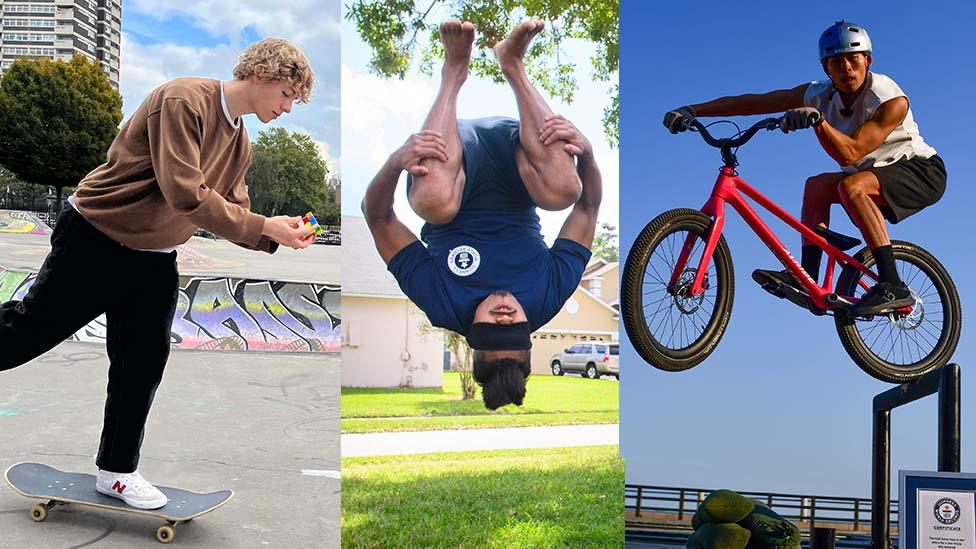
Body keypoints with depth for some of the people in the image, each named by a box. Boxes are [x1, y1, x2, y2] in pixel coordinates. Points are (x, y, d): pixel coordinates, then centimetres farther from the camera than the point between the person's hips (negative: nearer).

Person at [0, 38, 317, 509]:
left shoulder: (240, 144, 6)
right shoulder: (184, 99, -21)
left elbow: (231, 213, 8)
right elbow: (185, 193, -29)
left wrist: (278, 236, -10)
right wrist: (263, 226, -25)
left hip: (155, 261, 8)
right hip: (95, 241, -8)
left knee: (143, 364, 8)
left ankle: (117, 471, 22)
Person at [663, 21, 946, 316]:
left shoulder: (891, 100, -26)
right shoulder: (820, 95, -10)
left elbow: (851, 153, -35)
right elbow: (753, 101, -12)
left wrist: (816, 118, -49)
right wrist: (692, 110, -19)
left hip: (922, 171, -7)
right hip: (877, 174, 7)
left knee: (852, 186, -31)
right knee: (817, 186, -8)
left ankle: (892, 286, -33)